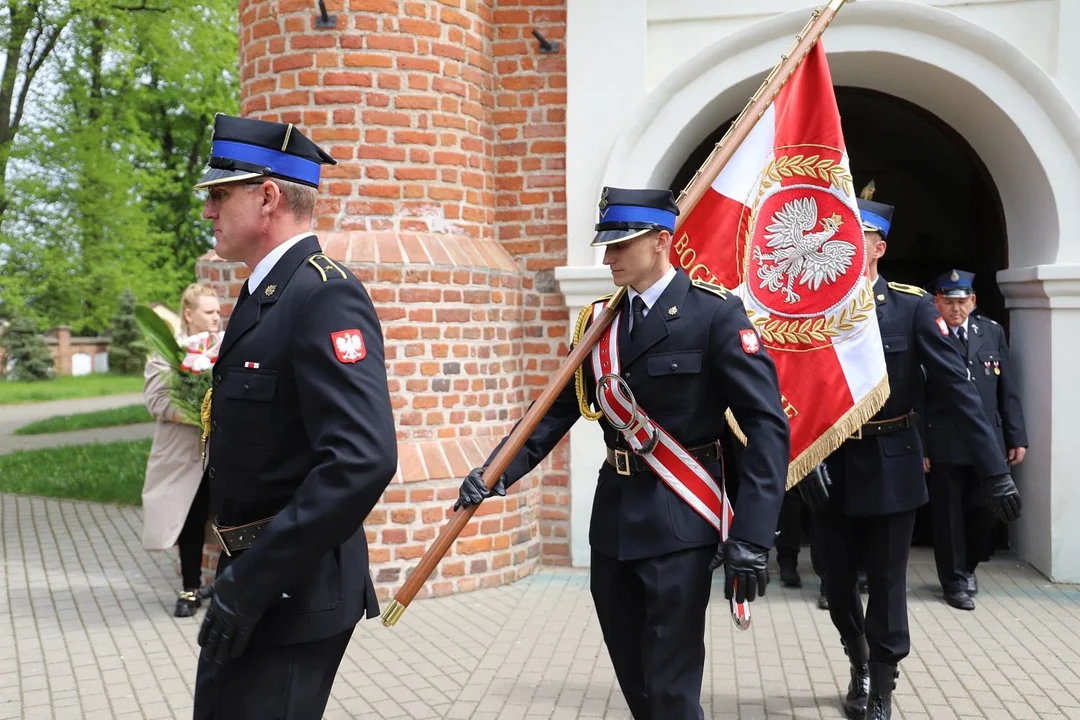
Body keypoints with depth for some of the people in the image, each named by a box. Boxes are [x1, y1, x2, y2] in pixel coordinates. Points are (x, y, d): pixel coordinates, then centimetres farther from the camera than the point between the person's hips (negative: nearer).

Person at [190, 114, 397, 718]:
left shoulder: (326, 296, -20)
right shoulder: (264, 294, 12)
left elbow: (364, 460, -30)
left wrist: (250, 583, -26)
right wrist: (241, 574, 17)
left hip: (293, 594, -10)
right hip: (252, 578, 10)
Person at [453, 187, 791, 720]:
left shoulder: (716, 313, -10)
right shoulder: (599, 320, 8)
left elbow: (766, 424, -15)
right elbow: (559, 410, 9)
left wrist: (751, 537, -22)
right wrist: (499, 471, -7)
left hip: (677, 518, -6)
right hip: (614, 515, 6)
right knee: (632, 677, 17)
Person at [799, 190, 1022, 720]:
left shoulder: (913, 307, -9)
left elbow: (957, 389, -12)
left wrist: (994, 471, -15)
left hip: (890, 469, -2)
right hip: (832, 470, 3)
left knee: (886, 588, 7)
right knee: (838, 586, 13)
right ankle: (861, 667, 40)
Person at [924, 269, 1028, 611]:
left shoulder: (992, 332, 7)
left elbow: (1008, 390, 9)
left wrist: (1017, 437, 5)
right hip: (944, 444, -4)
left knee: (985, 510, 11)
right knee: (949, 515, 6)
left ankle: (968, 565, 36)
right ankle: (955, 582, 21)